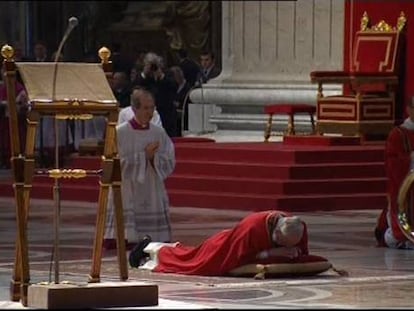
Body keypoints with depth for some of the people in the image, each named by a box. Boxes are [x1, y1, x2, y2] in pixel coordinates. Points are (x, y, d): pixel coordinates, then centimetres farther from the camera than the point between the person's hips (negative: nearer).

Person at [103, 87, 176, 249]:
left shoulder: (159, 133, 7)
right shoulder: (120, 133, -4)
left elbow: (170, 163, 6)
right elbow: (118, 163, -9)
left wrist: (153, 157, -12)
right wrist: (144, 155, -12)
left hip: (153, 198, 4)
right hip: (127, 198, -4)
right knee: (126, 241, -10)